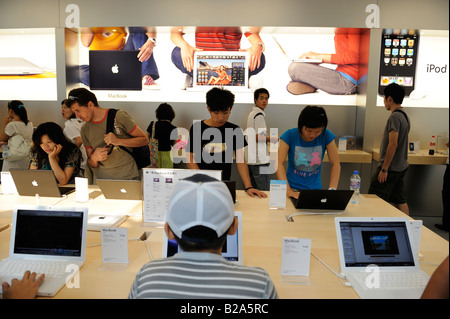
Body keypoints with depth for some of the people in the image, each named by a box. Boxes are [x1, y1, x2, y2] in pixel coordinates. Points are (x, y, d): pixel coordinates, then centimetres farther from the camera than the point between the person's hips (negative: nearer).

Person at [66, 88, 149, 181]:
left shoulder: (119, 116, -3)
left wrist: (118, 141, -15)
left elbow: (144, 140, -2)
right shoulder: (85, 130, 11)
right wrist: (93, 159, -8)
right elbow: (91, 164, 16)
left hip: (128, 177, -4)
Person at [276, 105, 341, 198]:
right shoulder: (290, 135, -11)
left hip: (315, 188, 3)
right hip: (293, 187, -3)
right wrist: (288, 190, -28)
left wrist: (332, 190, -15)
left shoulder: (326, 136, -6)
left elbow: (335, 164, -3)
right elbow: (279, 163, -17)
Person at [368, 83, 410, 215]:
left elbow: (393, 145, -23)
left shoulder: (395, 117, -17)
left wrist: (384, 169, -20)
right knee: (401, 201, 14)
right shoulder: (404, 116, 13)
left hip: (390, 168, -10)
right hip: (402, 167, 10)